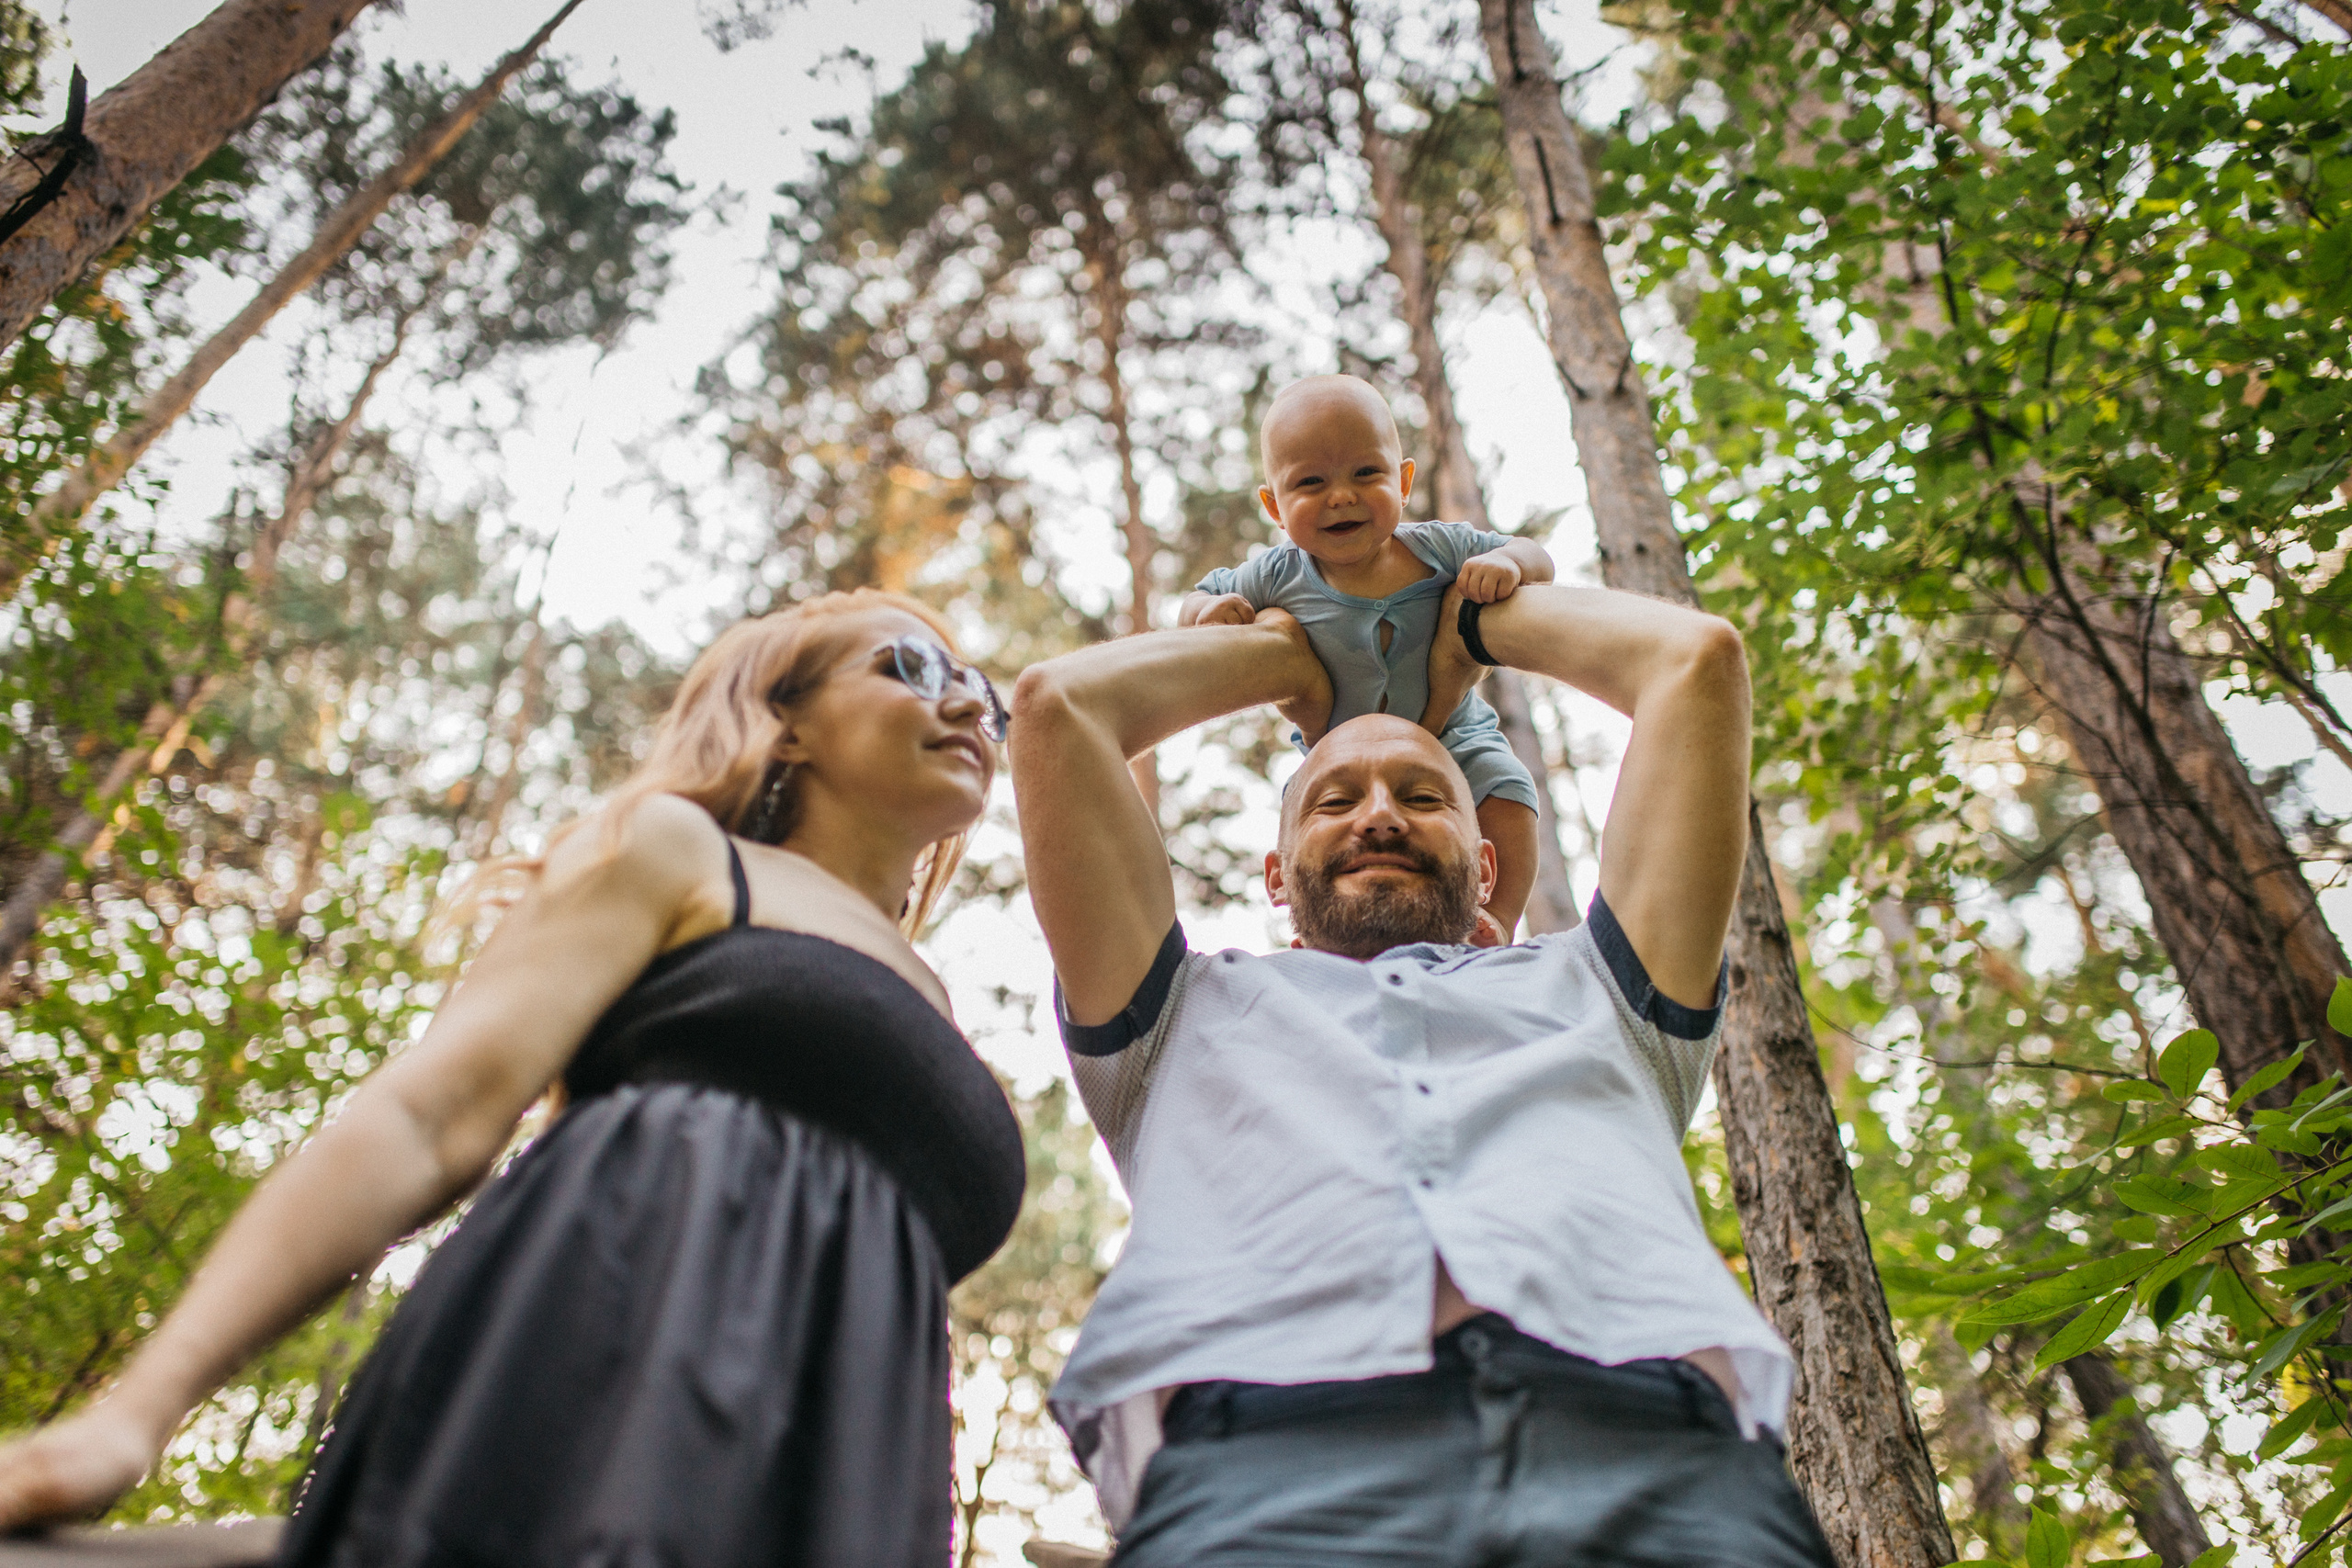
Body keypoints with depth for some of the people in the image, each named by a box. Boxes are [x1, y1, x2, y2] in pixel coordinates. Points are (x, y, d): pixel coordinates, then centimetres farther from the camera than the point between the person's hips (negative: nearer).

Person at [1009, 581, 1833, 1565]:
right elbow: (1055, 704, 30)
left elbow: (1698, 659, 34)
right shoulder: (1197, 1011, 32)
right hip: (1262, 1455, 0)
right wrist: (1281, 654, 44)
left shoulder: (1589, 989, 34)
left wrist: (1481, 620, 49)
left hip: (1651, 1439, 1)